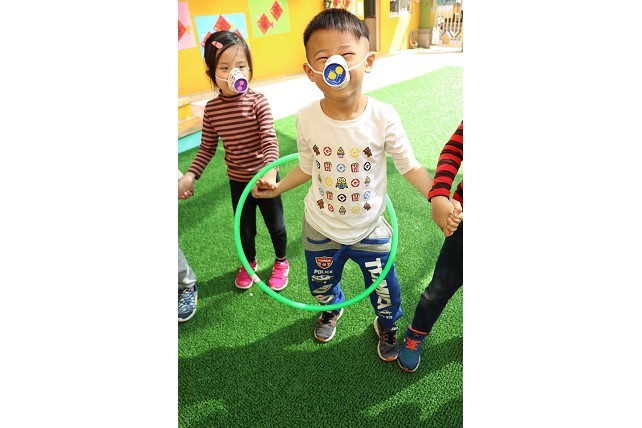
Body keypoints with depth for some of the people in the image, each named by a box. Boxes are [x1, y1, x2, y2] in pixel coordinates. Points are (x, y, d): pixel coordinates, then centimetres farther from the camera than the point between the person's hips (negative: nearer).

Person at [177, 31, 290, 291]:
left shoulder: (257, 101, -17)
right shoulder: (211, 109, -7)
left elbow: (270, 141, -23)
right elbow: (207, 148, 1)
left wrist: (270, 172, -39)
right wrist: (190, 175, -10)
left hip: (264, 178, -2)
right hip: (237, 181, 3)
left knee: (275, 225, 16)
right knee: (245, 230, 18)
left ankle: (281, 263, 44)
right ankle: (249, 263, 48)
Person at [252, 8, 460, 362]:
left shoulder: (383, 117, -22)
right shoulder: (306, 118, -17)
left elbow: (410, 167, -12)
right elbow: (308, 168, 0)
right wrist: (277, 187, -6)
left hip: (370, 229, -1)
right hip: (320, 229, 2)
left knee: (384, 290, 17)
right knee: (321, 285, 26)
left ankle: (386, 325, 54)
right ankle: (332, 310, 64)